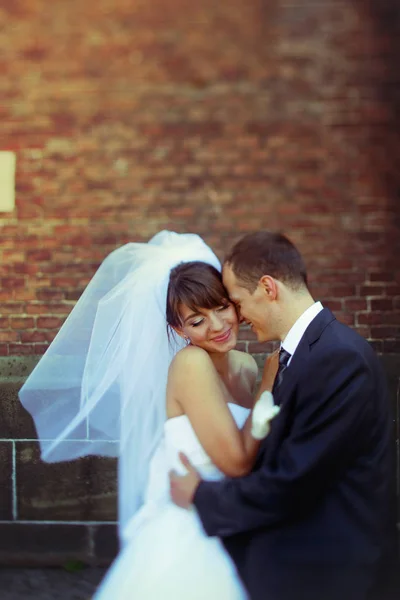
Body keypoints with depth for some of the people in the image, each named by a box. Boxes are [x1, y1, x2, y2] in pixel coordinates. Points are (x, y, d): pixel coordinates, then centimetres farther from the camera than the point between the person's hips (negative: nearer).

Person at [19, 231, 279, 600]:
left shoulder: (247, 367, 3)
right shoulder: (191, 363, -17)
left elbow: (256, 452, 5)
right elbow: (237, 461, -20)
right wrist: (272, 378, -13)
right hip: (185, 544, -7)